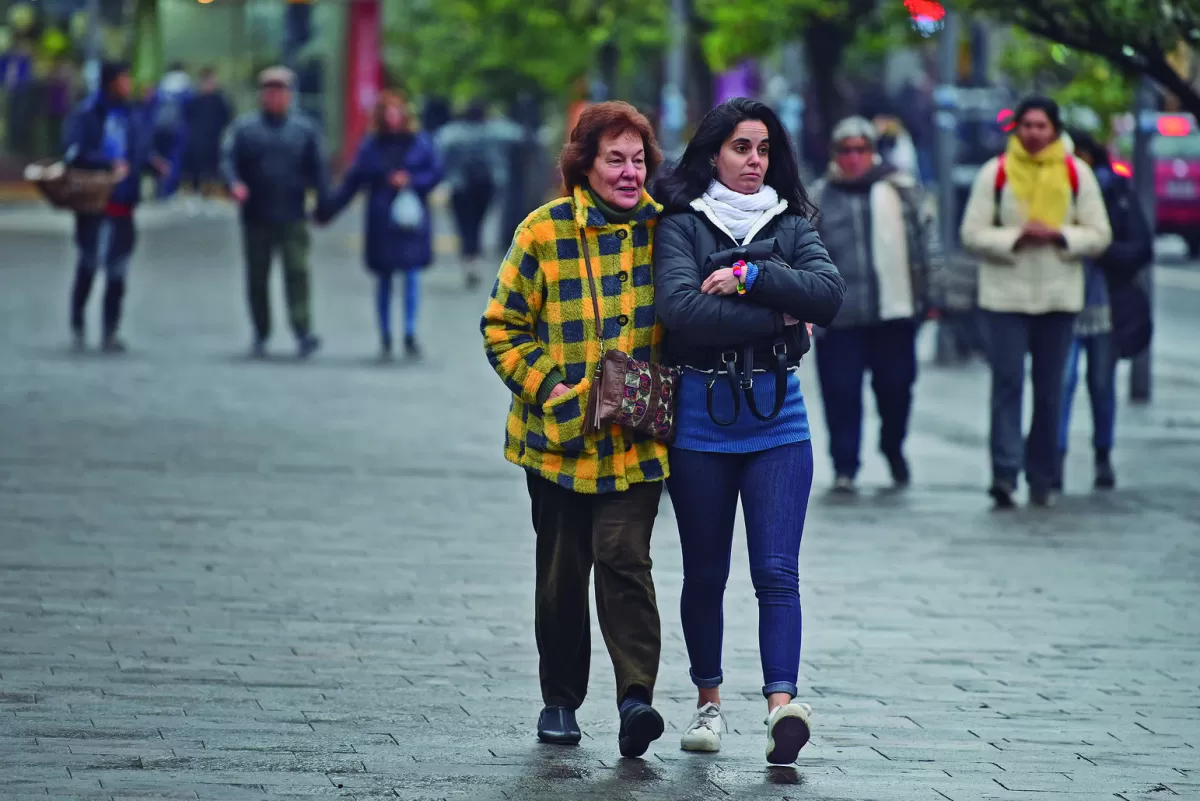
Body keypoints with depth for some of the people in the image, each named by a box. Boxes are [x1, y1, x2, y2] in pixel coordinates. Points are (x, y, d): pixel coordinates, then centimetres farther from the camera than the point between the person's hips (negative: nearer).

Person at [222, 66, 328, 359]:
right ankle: (261, 335, 17)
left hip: (293, 217, -1)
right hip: (256, 216, 1)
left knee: (297, 270, -14)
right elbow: (228, 159, -2)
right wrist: (235, 183, -22)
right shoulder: (243, 127, 6)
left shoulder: (304, 129, 8)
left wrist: (323, 205, 2)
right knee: (257, 276, 7)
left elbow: (318, 169, 8)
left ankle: (303, 331, -20)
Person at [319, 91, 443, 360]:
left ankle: (410, 335, -5)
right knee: (384, 279, 6)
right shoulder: (370, 147, 3)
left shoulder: (420, 144, 2)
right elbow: (352, 182, 5)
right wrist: (328, 211, 3)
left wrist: (412, 181, -11)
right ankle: (385, 338, 14)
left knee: (412, 274, -9)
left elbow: (436, 172, 5)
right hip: (382, 223, 1)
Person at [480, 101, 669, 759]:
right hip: (559, 435, 0)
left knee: (623, 558, -15)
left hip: (637, 437, 0)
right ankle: (560, 699, 24)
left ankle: (637, 697, -20)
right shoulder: (545, 232, -5)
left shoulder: (663, 229, 2)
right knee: (562, 571, 10)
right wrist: (546, 386, -11)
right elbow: (502, 326, 0)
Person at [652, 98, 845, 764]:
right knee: (705, 572, 10)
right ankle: (708, 701, 24)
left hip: (777, 415, 1)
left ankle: (781, 706, -22)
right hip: (701, 415, -1)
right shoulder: (682, 225, 1)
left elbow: (828, 293, -7)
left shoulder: (792, 226, 10)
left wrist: (750, 275, -15)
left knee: (776, 570, -10)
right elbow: (681, 308, -16)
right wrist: (776, 316, -13)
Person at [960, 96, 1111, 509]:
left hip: (1059, 295, 2)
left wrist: (1058, 235, -12)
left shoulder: (1076, 173, 5)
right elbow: (972, 233, -1)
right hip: (1005, 293, -2)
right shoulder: (995, 172, 2)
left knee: (1050, 390, 5)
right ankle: (1004, 472, -18)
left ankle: (1042, 479, 14)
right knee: (1007, 383, -12)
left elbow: (1099, 235, 4)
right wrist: (1016, 237, -15)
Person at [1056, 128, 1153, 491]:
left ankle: (1103, 457, 20)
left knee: (1102, 383, 8)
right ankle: (1055, 458, -11)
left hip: (1106, 307, 1)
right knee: (1062, 380, -11)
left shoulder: (1117, 192, 3)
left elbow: (1141, 247, 0)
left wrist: (1100, 249, -12)